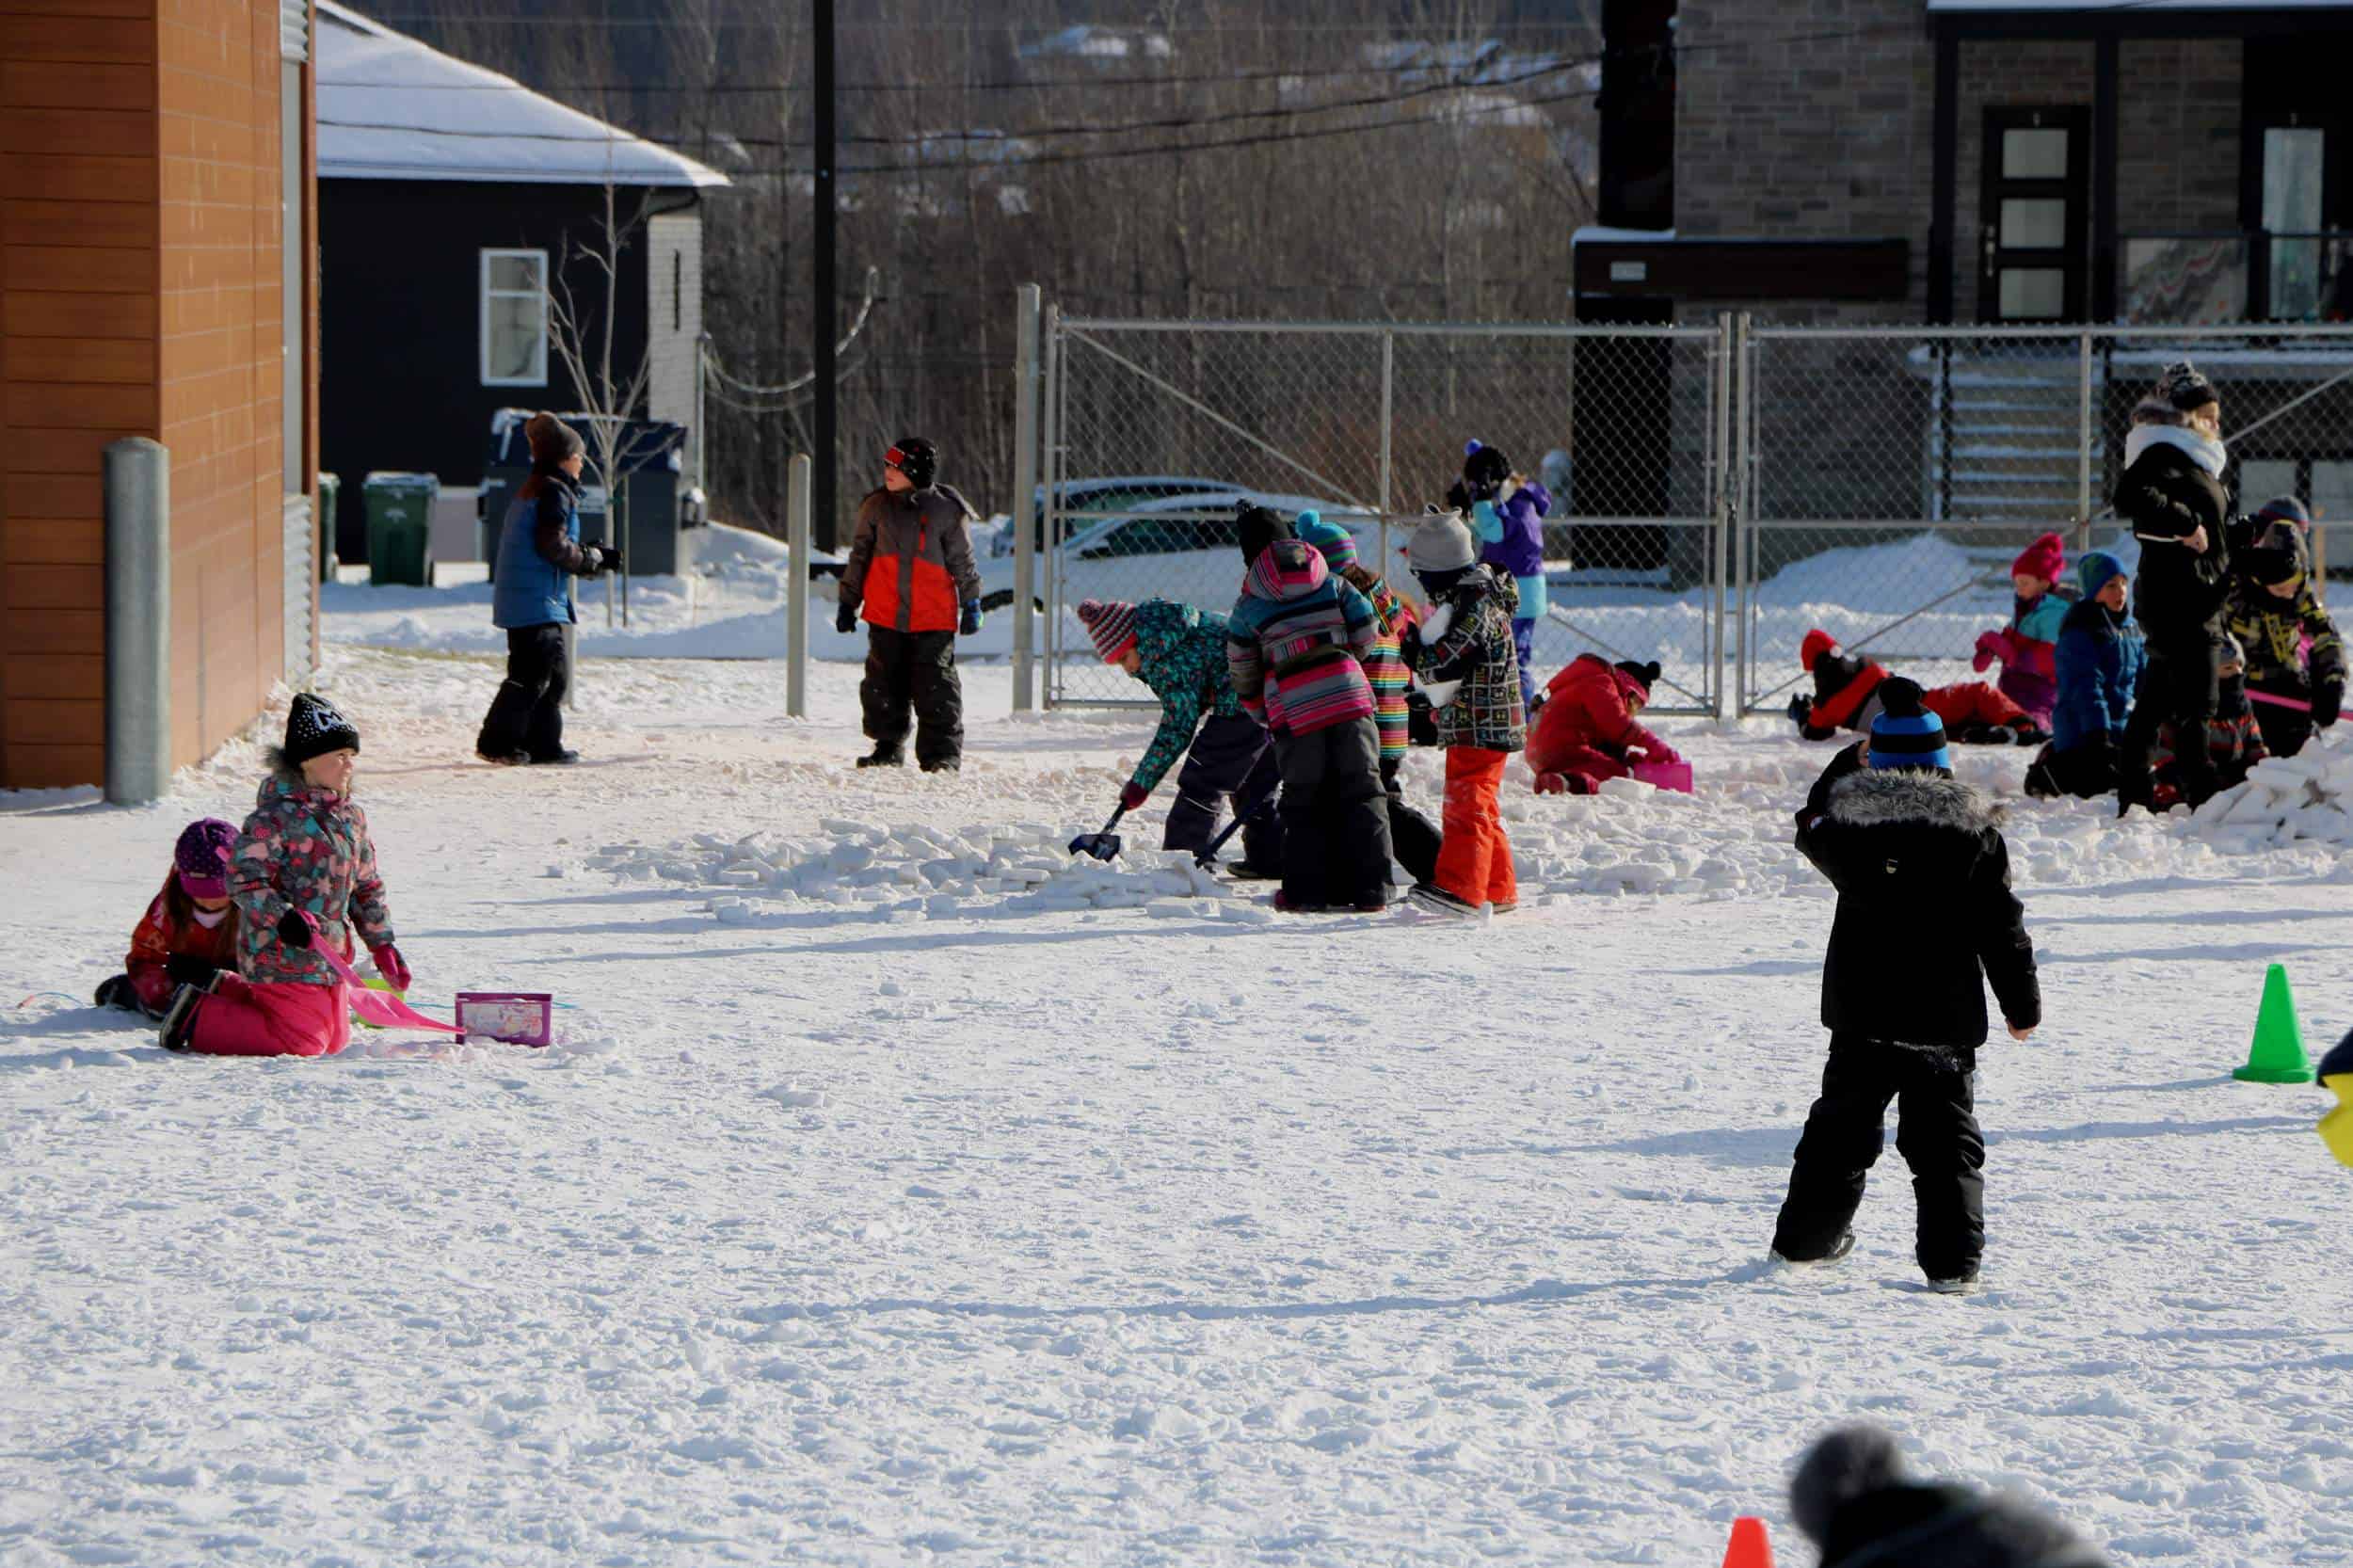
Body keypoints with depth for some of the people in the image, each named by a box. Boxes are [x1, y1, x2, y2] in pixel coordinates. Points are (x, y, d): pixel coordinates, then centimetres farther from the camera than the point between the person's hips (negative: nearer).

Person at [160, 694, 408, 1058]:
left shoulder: (351, 817, 10)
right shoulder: (277, 816, -16)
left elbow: (367, 887, 19)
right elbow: (243, 879, -19)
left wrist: (382, 945, 14)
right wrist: (285, 920, -30)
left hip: (328, 958, 9)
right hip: (284, 958, -9)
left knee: (336, 1039, 16)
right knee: (303, 1041, -12)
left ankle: (228, 994, 25)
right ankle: (197, 1018, 2)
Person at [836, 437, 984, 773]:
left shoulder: (947, 511, -2)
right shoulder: (876, 506, 6)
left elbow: (963, 562, 4)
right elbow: (859, 557, 14)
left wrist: (971, 605, 2)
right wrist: (848, 603, 14)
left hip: (933, 619, -3)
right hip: (884, 617, 3)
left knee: (935, 687, -5)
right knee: (884, 685, 7)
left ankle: (943, 754, 0)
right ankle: (888, 748, 18)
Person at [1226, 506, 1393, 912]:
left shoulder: (1249, 606, 5)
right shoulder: (1332, 584, 8)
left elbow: (1242, 673, 11)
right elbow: (1367, 632, 7)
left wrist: (1261, 711, 26)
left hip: (1294, 710, -1)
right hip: (1350, 696, 2)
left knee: (1304, 802, 10)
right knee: (1361, 794, 7)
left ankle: (1307, 891, 6)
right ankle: (1370, 889, 4)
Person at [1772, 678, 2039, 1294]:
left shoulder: (1849, 817, -2)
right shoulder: (1973, 829, -6)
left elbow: (1812, 834, 24)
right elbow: (2001, 926, -4)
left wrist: (1848, 763, 32)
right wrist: (2022, 1005, 6)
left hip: (1861, 1013, 2)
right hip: (1945, 1019, -2)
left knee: (1840, 1128, 17)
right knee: (1945, 1140, 2)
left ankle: (1805, 1238, 29)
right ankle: (1951, 1261, -7)